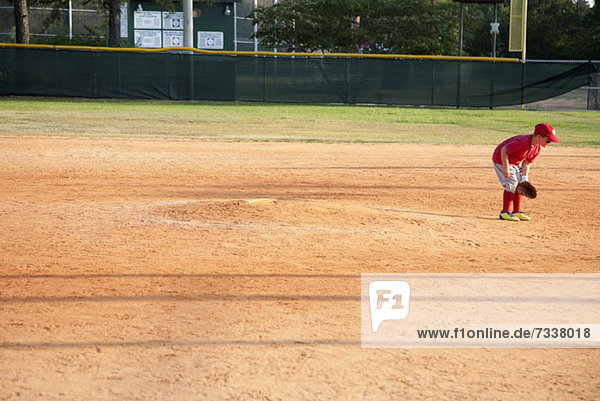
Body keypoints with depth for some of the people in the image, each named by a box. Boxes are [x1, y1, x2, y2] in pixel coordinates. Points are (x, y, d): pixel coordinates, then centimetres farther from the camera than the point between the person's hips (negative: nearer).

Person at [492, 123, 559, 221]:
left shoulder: (537, 148, -6)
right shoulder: (523, 142, -35)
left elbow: (526, 163, 0)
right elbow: (504, 150, -32)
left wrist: (525, 178, -12)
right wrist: (506, 168, -28)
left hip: (515, 163, 9)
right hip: (501, 159, -9)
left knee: (520, 184, 7)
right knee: (511, 184, -13)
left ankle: (517, 211, 16)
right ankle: (505, 212, -7)